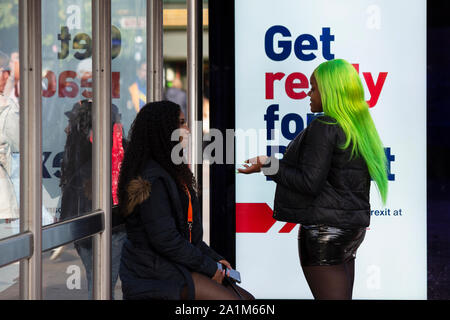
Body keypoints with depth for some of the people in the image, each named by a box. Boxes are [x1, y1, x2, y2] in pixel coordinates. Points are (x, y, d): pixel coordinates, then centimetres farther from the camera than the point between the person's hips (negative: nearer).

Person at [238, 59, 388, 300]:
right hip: (354, 227, 9)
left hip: (325, 228, -9)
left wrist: (269, 167, -9)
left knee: (330, 296, -6)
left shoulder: (324, 127, -14)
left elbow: (309, 182, -17)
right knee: (342, 296, 14)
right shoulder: (360, 128, 11)